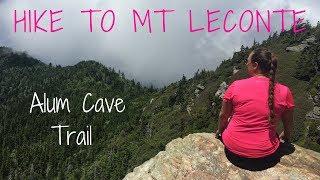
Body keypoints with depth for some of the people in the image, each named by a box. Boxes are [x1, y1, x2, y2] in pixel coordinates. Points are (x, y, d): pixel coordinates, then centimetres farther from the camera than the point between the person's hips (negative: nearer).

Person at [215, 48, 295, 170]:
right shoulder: (284, 92, -11)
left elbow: (223, 115, -1)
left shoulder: (236, 86, -14)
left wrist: (219, 131, 20)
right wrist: (286, 137, 28)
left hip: (233, 150, -1)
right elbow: (289, 123, 6)